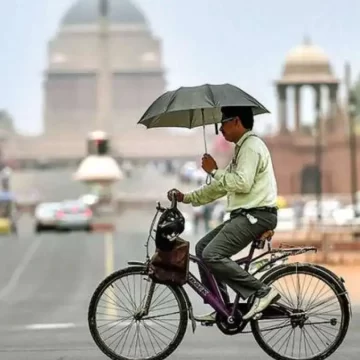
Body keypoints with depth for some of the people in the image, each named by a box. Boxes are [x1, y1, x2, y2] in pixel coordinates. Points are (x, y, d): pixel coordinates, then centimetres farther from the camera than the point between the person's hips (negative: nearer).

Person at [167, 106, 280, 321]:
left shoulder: (252, 146, -10)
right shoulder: (243, 148, 22)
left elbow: (242, 183, -24)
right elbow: (221, 187, 24)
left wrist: (214, 171, -10)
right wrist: (186, 198, 19)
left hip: (256, 215, -11)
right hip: (245, 216, 11)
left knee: (212, 255, -20)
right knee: (202, 247, 11)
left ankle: (262, 292, -17)